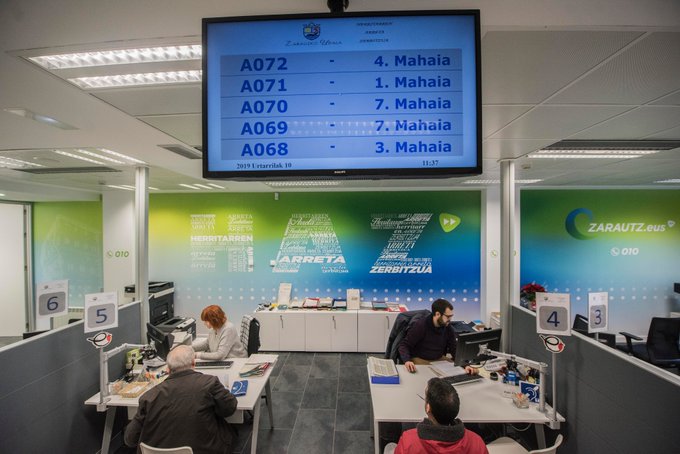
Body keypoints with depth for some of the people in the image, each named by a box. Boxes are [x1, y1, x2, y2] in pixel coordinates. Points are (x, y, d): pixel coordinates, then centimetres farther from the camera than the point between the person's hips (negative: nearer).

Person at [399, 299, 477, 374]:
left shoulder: (448, 328, -3)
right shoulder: (420, 325, -18)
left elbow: (455, 350, -3)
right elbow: (404, 345, -17)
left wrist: (465, 365, -23)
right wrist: (407, 361, -37)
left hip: (440, 359, 5)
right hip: (420, 360, -5)